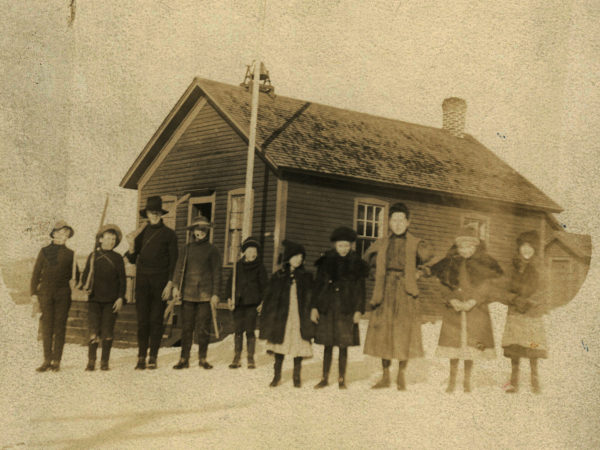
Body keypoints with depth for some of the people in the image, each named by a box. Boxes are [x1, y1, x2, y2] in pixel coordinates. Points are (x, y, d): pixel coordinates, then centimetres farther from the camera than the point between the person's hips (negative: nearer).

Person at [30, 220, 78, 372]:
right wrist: (33, 294, -1)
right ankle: (47, 360, 4)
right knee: (47, 326, -1)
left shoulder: (70, 254, 11)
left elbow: (75, 274, 17)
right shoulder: (44, 251, 8)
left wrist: (74, 281, -6)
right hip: (46, 292, 0)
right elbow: (36, 273, 6)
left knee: (60, 326, -1)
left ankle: (56, 361, 3)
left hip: (63, 293, 0)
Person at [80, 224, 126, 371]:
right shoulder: (93, 256, 7)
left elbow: (122, 280, 4)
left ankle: (104, 361, 11)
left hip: (111, 300, 0)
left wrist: (120, 298, -4)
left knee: (107, 332, 1)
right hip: (94, 299, 1)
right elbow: (85, 275, 14)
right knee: (94, 331, -4)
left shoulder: (117, 258, 4)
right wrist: (86, 285, -6)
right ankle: (91, 361, 5)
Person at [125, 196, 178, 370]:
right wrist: (131, 246, -8)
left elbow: (173, 261, 0)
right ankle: (141, 357, 4)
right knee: (142, 319, 1)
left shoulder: (169, 234, 2)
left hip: (160, 280, -2)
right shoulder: (142, 233, 10)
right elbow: (132, 259, 13)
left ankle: (153, 357, 6)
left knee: (156, 319, 0)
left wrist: (170, 284, -7)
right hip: (142, 279, 2)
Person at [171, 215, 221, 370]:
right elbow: (179, 268, 9)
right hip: (188, 293, 2)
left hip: (205, 294, -2)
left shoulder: (212, 250, 5)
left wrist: (215, 294, -2)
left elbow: (216, 273, 4)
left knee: (203, 328, -1)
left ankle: (202, 358, 11)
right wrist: (176, 286, -3)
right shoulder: (187, 248, 11)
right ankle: (184, 359, 6)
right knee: (186, 327, 1)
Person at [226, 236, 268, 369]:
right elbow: (230, 282, 13)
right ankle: (236, 358, 8)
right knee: (238, 331, 3)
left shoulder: (259, 267, 4)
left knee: (250, 331, -2)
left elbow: (263, 285, 3)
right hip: (238, 303, 2)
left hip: (252, 303, -2)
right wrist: (230, 298, 2)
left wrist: (261, 302, -6)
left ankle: (251, 359, 6)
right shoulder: (238, 265, 11)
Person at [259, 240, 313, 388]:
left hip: (299, 318, 0)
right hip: (281, 318, 0)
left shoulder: (306, 277, 5)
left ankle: (297, 377, 17)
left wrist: (309, 318, -4)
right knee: (279, 346, 6)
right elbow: (269, 298, 4)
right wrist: (266, 320, 0)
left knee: (298, 346, 1)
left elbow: (311, 299, 4)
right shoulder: (278, 276, 3)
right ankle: (277, 375, 21)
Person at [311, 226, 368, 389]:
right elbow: (318, 284, 7)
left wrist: (359, 310, -4)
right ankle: (325, 378, 17)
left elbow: (360, 289, 3)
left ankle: (341, 379, 12)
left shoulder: (356, 263, 2)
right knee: (327, 345, 8)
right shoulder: (326, 261, 5)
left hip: (346, 309, -1)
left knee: (343, 346, 1)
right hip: (327, 308, 1)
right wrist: (314, 307, 2)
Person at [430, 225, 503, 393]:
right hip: (454, 311, 1)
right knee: (454, 348, 3)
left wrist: (472, 302, -16)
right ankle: (452, 381, 16)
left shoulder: (483, 264, 1)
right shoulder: (450, 263, 5)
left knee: (471, 346, 2)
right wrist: (452, 300, -13)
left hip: (476, 311, -1)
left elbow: (485, 288, -4)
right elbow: (445, 287, 4)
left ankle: (467, 381, 17)